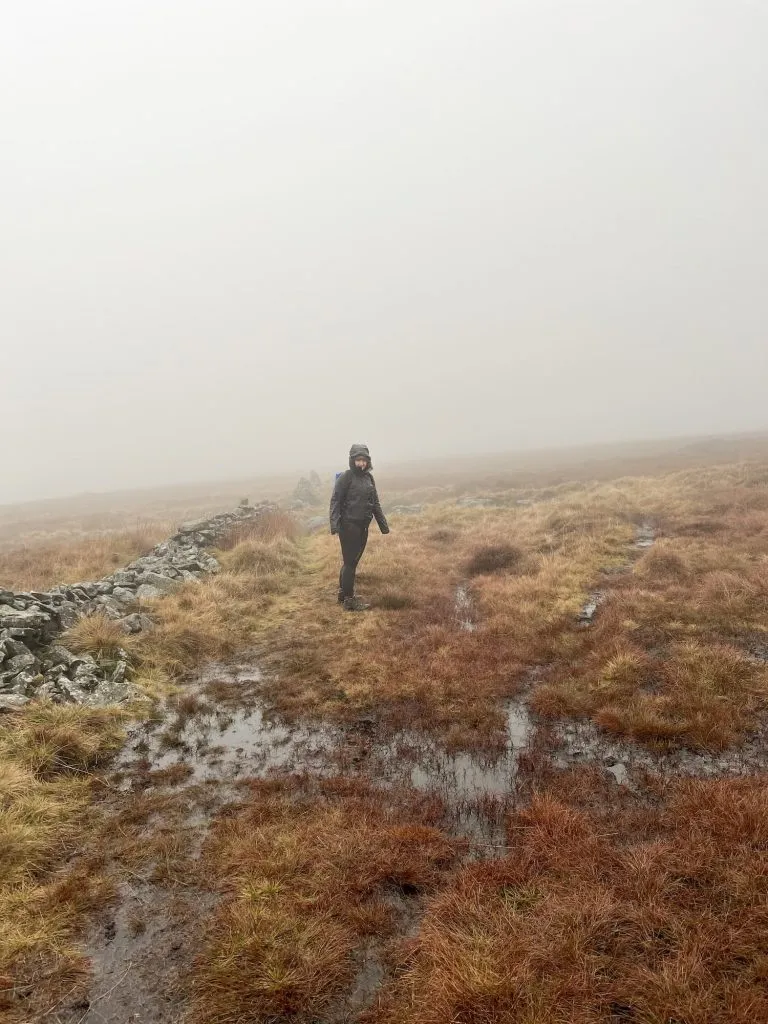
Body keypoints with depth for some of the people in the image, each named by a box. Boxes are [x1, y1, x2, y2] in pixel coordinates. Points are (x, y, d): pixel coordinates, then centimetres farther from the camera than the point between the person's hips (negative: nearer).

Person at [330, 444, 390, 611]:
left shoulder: (369, 478, 9)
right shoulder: (346, 477, -10)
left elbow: (375, 503, 15)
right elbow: (335, 501, -14)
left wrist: (383, 524, 12)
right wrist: (335, 524, -24)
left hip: (363, 526, 7)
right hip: (349, 526, -7)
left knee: (352, 561, 16)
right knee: (350, 562, -1)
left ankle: (342, 594, 29)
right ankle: (349, 600, 6)